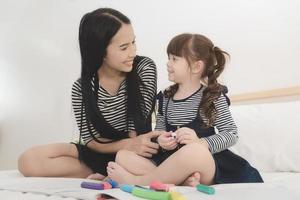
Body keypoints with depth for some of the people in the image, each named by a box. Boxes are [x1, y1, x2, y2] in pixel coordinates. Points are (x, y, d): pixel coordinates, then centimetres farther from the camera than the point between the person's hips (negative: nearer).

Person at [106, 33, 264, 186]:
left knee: (194, 151, -39)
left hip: (203, 162, -5)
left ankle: (136, 181, -22)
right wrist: (161, 140, -6)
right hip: (169, 162, 5)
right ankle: (177, 180, -28)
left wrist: (199, 142, -21)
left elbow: (232, 134, -5)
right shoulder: (166, 97, 12)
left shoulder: (213, 96, -1)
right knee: (122, 156, -12)